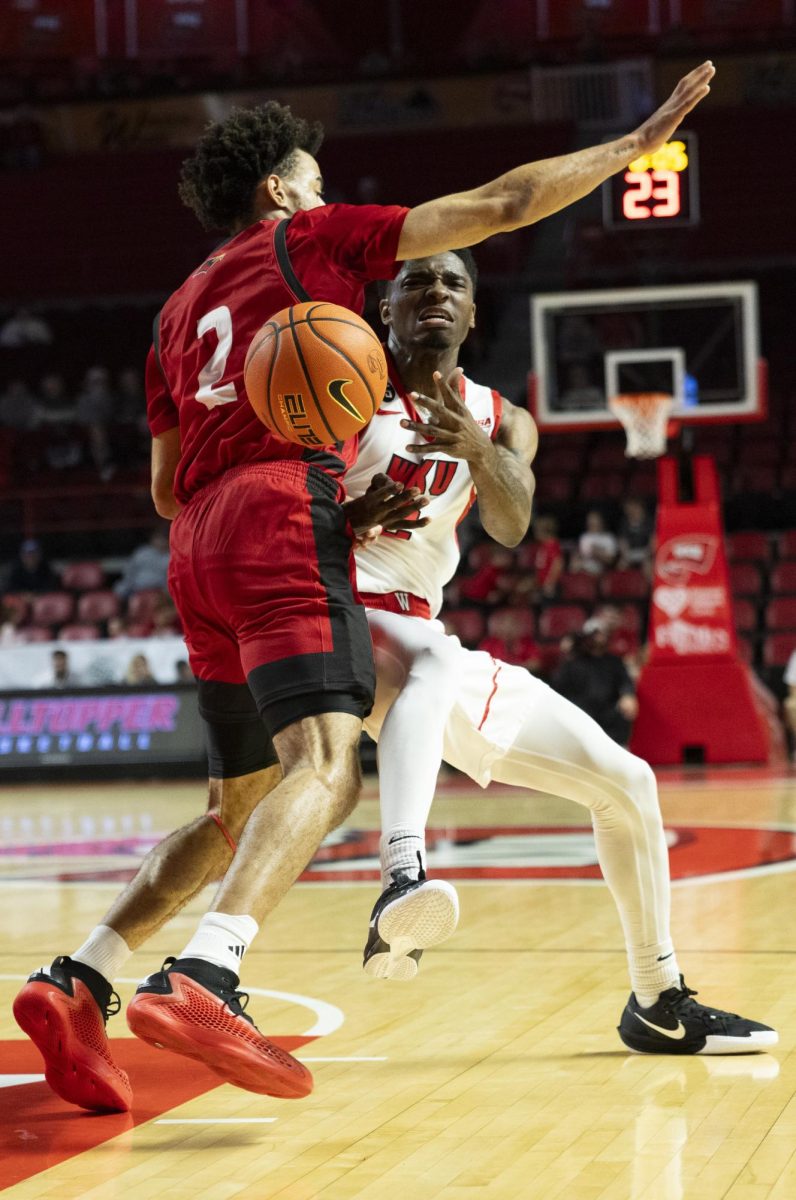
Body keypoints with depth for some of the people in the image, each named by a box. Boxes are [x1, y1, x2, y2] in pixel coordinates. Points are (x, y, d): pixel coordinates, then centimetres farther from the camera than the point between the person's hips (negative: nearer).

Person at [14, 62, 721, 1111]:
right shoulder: (310, 239, 12)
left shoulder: (179, 309, 29)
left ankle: (76, 984, 3)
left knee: (240, 808, 15)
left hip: (199, 544, 8)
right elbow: (503, 204, 9)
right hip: (282, 518, -8)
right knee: (326, 762, -22)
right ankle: (200, 979, -43)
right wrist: (638, 142, 16)